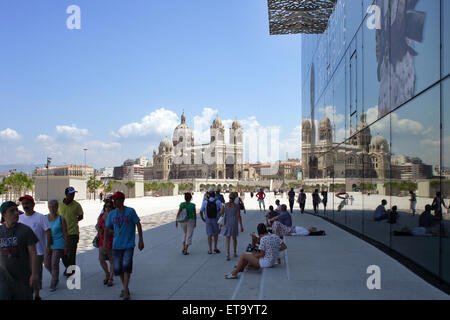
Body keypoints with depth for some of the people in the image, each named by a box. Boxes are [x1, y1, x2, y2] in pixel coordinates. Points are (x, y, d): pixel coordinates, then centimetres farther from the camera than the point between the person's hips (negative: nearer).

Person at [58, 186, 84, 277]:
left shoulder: (76, 205, -5)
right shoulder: (59, 204, 1)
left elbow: (81, 216, 9)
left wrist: (74, 221, -2)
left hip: (73, 232, -3)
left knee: (71, 253, -2)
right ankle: (68, 267, 35)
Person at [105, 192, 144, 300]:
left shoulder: (130, 211, -5)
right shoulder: (111, 214, 4)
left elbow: (138, 224, -1)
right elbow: (108, 228, 13)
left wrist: (141, 240, -3)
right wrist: (105, 242, 5)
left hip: (129, 244, -4)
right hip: (116, 245, 4)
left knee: (126, 265, -15)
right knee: (117, 268, 5)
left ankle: (125, 291, -6)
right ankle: (125, 288, 25)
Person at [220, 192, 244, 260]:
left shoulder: (225, 205, -5)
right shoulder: (236, 206, -9)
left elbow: (221, 214, -3)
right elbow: (238, 216, -10)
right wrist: (241, 226, -6)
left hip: (226, 223, 0)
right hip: (234, 223, 0)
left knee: (227, 239, 5)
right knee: (234, 238, 18)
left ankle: (228, 254, -8)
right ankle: (235, 253, 30)